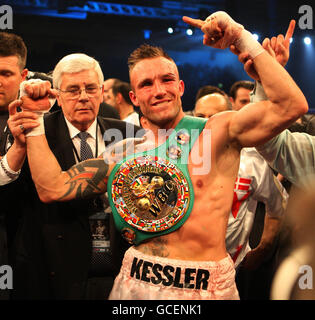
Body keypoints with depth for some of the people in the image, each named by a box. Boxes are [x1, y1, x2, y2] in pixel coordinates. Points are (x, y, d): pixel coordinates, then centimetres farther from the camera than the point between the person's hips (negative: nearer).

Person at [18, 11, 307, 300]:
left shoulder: (218, 132, -5)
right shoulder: (125, 154, 6)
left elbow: (291, 106, -19)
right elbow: (52, 187, 2)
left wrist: (243, 38, -17)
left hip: (206, 288, -3)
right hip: (137, 284, 4)